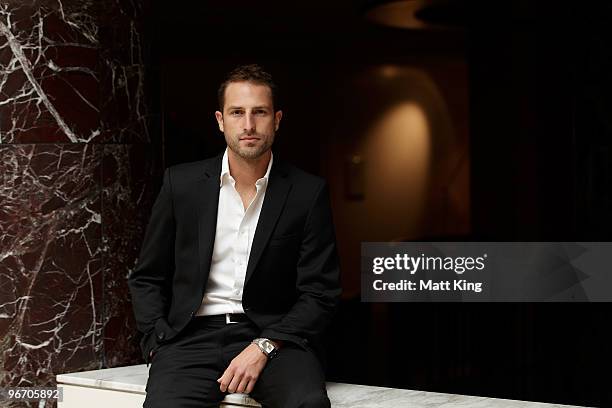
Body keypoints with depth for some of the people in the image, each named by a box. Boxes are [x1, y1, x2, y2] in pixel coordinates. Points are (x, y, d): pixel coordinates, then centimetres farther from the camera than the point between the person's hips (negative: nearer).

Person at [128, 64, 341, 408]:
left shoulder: (308, 192, 3)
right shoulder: (181, 183, 7)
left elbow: (320, 293, 1)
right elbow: (147, 279, 14)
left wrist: (263, 348, -13)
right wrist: (159, 344, -3)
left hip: (273, 337, 0)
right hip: (193, 336, 1)